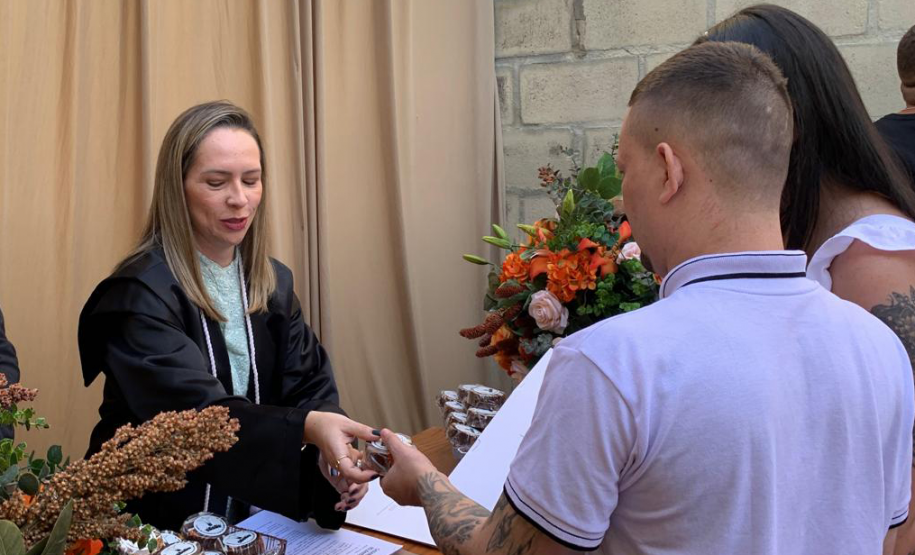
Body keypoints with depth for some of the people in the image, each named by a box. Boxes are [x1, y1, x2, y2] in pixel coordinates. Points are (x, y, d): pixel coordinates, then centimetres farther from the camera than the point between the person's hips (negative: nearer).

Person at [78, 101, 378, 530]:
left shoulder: (274, 282, 5)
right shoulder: (140, 294, -15)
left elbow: (309, 385, -1)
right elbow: (200, 415, -27)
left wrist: (331, 447, -23)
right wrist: (307, 427, -43)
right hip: (159, 522, -5)